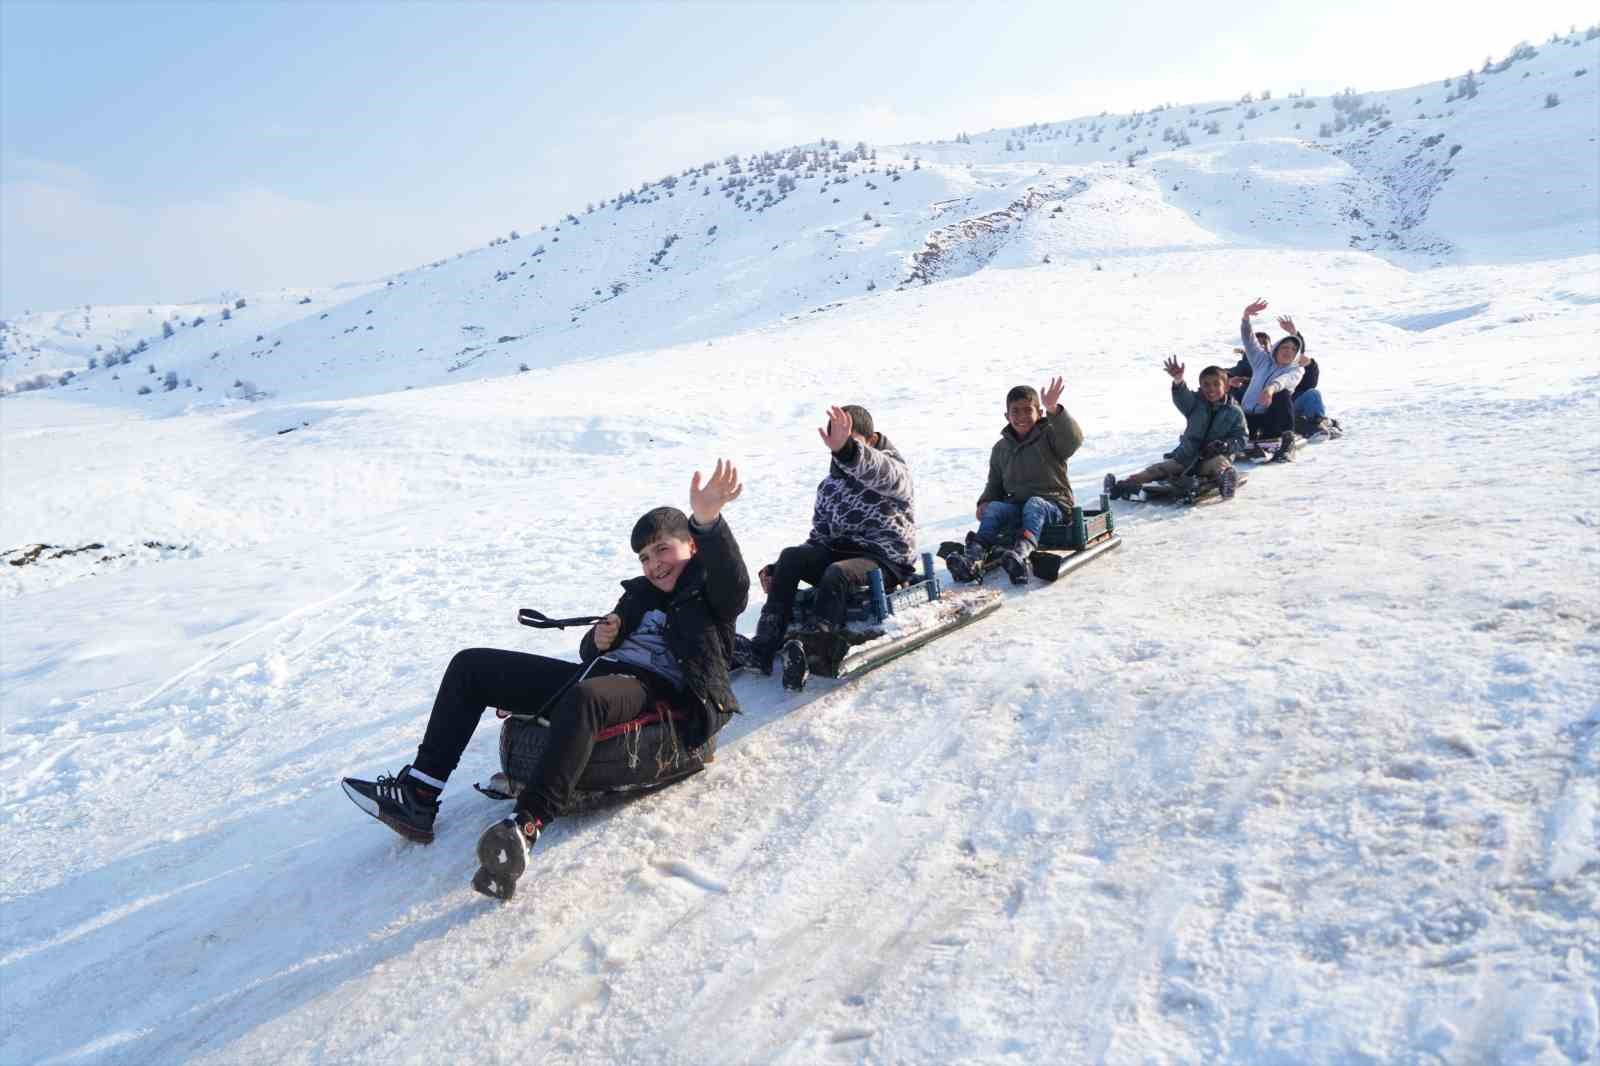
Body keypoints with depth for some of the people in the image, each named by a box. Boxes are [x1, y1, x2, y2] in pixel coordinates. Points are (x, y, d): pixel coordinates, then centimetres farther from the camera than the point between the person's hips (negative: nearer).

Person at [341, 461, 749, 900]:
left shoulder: (710, 592, 8)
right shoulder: (641, 593, 28)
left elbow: (735, 581, -19)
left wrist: (707, 520, -39)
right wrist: (598, 640, 3)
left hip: (654, 689, -8)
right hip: (600, 673, 8)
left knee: (583, 698, -44)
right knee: (471, 665, 2)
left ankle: (525, 827, -55)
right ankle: (418, 796, -5)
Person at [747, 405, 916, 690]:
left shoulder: (894, 471, -8)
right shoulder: (830, 486, 11)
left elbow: (878, 473, -35)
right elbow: (819, 538, 13)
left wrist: (846, 450, -57)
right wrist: (779, 570, -2)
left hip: (887, 562, -6)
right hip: (842, 552, 6)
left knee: (836, 573, -35)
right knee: (790, 556, -19)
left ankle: (807, 647, -45)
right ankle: (766, 644, -26)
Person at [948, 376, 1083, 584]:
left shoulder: (1049, 436, 0)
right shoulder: (1001, 448, 16)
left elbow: (1073, 438, -23)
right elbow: (995, 484, 23)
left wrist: (1054, 410, -38)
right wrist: (984, 502, 1)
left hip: (1054, 506, -4)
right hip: (1016, 506, 4)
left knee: (1034, 504, -36)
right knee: (993, 508, -24)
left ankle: (1021, 553, -63)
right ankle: (974, 556, -47)